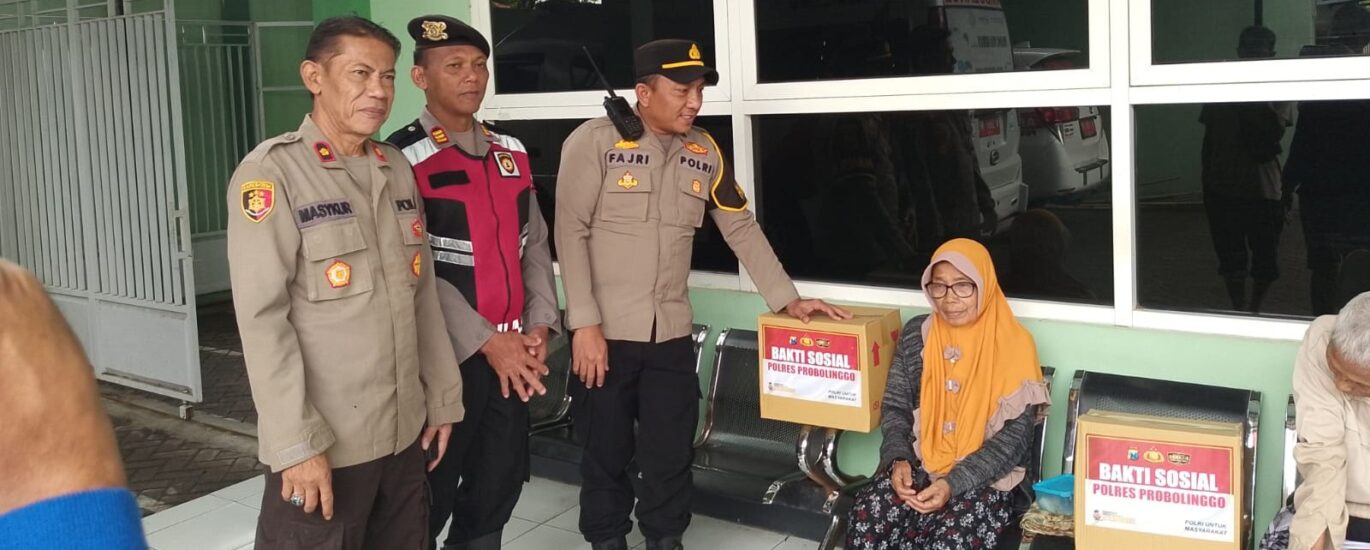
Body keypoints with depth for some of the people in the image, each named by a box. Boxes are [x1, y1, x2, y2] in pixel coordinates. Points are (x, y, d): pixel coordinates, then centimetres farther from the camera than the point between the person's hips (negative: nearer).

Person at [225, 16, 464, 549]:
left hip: (406, 433, 6)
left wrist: (442, 399, 11)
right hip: (323, 443, -6)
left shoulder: (397, 169, 10)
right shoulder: (272, 173, -10)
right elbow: (262, 319, -14)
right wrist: (296, 443, -17)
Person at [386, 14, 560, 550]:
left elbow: (535, 245, 12)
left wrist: (539, 326, -1)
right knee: (431, 492, 6)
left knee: (501, 481, 15)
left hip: (513, 354, 6)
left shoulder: (511, 152, 10)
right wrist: (486, 341, -19)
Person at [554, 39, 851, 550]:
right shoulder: (595, 141, -9)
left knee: (671, 453, 11)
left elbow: (742, 229, 11)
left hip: (671, 333, 4)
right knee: (606, 452, 9)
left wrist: (787, 298, 7)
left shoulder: (704, 152, 6)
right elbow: (571, 232, -10)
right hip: (606, 332, -4)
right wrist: (584, 323, -15)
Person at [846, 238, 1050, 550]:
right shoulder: (916, 334, 6)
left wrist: (954, 483, -19)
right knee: (865, 520, -25)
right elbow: (894, 407, 10)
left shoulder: (1013, 344, -6)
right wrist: (899, 459, -10)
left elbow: (1015, 435, -9)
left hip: (985, 478, -3)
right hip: (918, 467, 3)